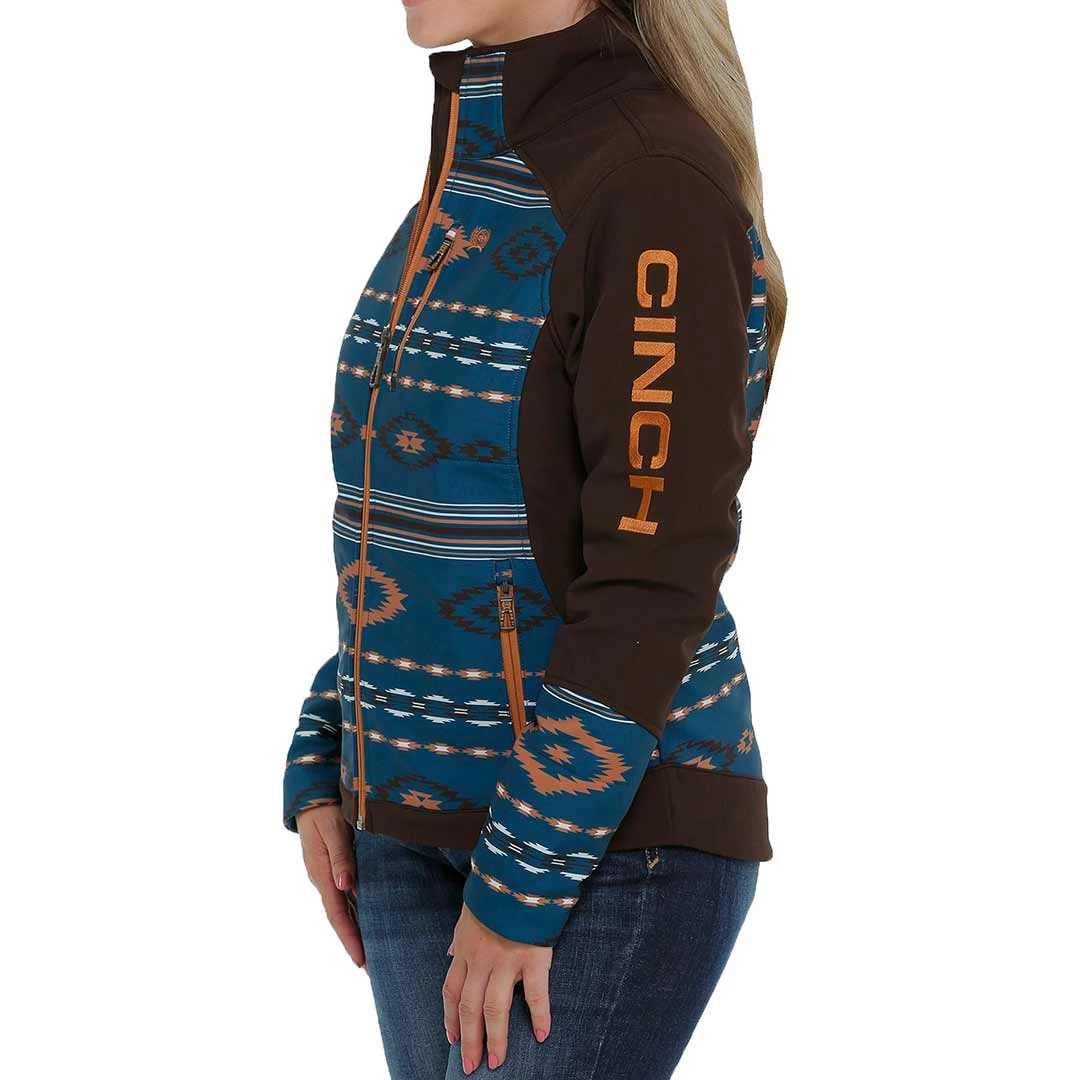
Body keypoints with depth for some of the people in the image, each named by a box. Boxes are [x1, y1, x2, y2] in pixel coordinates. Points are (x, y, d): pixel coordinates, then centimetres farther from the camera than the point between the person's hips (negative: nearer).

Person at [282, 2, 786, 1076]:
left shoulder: (660, 184, -16)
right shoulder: (469, 189, 11)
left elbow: (657, 574, -20)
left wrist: (523, 884, -19)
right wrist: (325, 770, 12)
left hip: (608, 818, -8)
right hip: (427, 807, 8)